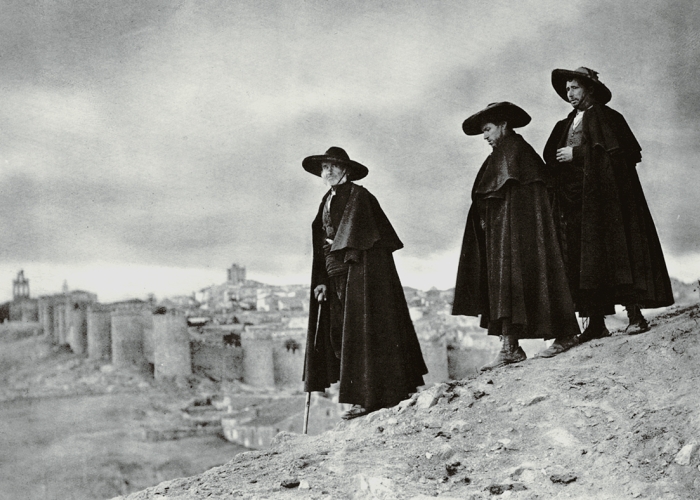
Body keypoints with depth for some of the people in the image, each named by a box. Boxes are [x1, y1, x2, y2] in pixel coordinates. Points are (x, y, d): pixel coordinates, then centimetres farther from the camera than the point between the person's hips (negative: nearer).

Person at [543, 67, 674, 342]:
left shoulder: (605, 116, 2)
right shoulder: (567, 124, 20)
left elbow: (616, 151, -11)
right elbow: (554, 160, 20)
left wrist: (577, 154, -10)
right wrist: (560, 160, -1)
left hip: (603, 194, -6)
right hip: (574, 200, 6)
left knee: (615, 249, -10)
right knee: (583, 256, 0)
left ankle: (635, 314, -7)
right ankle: (596, 323, 1)